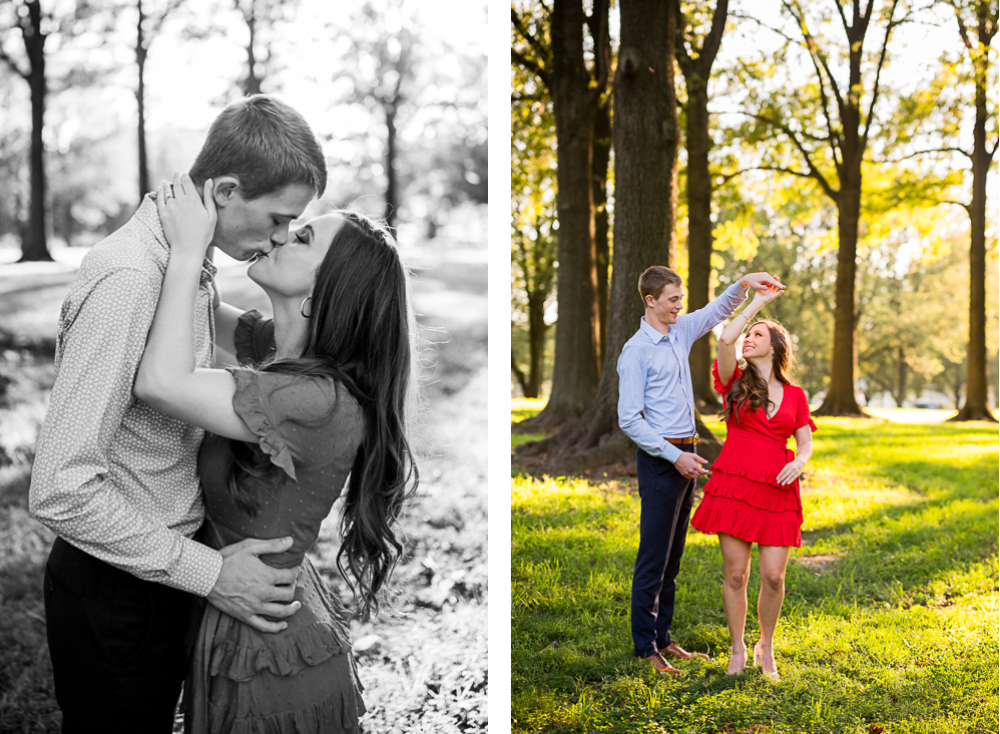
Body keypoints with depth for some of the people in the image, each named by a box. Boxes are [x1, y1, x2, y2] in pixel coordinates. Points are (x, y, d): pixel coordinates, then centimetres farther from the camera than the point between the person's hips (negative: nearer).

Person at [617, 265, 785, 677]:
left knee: (673, 556, 13)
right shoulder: (636, 352, -13)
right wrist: (675, 456, -19)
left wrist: (743, 284, 5)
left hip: (684, 457, 8)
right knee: (653, 558, -4)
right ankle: (645, 647, 3)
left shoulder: (680, 332, 9)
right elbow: (629, 420, -16)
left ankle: (663, 638, 22)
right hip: (659, 458, -8)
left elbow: (717, 311, 23)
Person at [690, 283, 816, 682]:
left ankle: (766, 649, 21)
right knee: (736, 574, 1)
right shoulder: (736, 383, 6)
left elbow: (806, 441, 13)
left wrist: (799, 462, -10)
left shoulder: (795, 395, 12)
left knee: (773, 577, -2)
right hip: (734, 485, -1)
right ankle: (737, 651, 18)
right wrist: (757, 302, -2)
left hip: (777, 492, 1)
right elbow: (725, 340, -11)